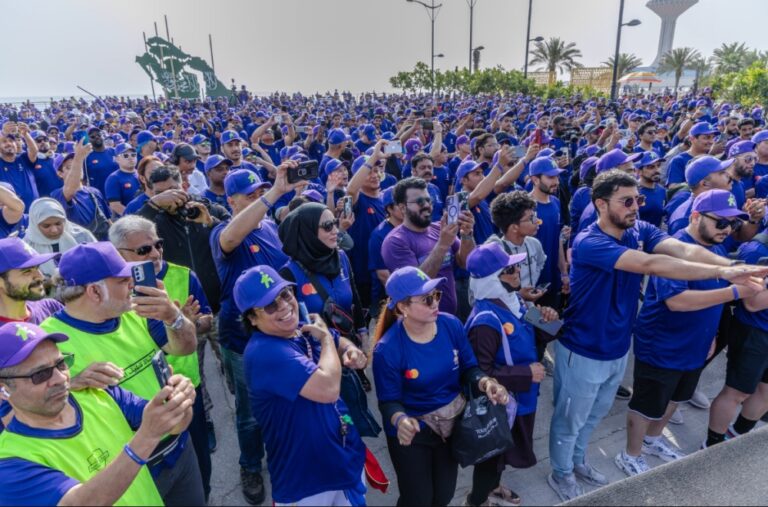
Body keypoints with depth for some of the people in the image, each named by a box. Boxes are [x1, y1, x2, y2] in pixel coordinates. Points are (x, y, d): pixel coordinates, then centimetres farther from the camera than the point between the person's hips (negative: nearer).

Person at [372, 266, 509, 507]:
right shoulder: (387, 350, -27)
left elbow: (468, 367, -5)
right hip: (413, 432, -4)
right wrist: (400, 420, -40)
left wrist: (485, 383, -26)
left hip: (453, 421, 5)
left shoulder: (451, 325, -16)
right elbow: (389, 401, -19)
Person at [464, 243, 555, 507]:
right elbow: (481, 373, -32)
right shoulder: (486, 321, -34)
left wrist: (544, 321, -6)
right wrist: (527, 374, -28)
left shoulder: (512, 301, -5)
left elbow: (526, 340, 13)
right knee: (492, 453, 17)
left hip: (518, 398, 8)